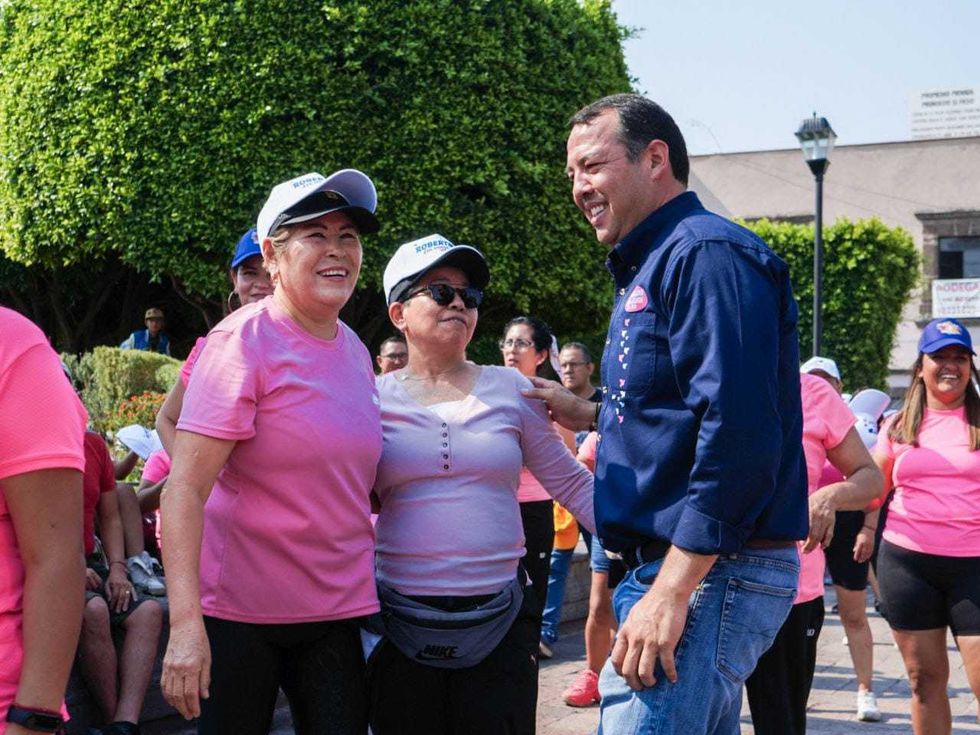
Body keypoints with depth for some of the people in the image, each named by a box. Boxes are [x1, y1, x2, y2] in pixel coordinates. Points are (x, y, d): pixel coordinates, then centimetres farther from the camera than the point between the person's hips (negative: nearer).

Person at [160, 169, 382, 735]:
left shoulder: (356, 351, 8)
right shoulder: (243, 343, -12)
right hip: (239, 612, -5)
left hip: (337, 610, 6)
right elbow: (185, 487, -18)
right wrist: (185, 623, -26)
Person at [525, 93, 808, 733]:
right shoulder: (649, 269, 20)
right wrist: (589, 415, 15)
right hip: (672, 564, 11)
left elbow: (739, 432, -24)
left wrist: (670, 591, -26)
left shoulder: (707, 254, -14)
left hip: (710, 571, -11)